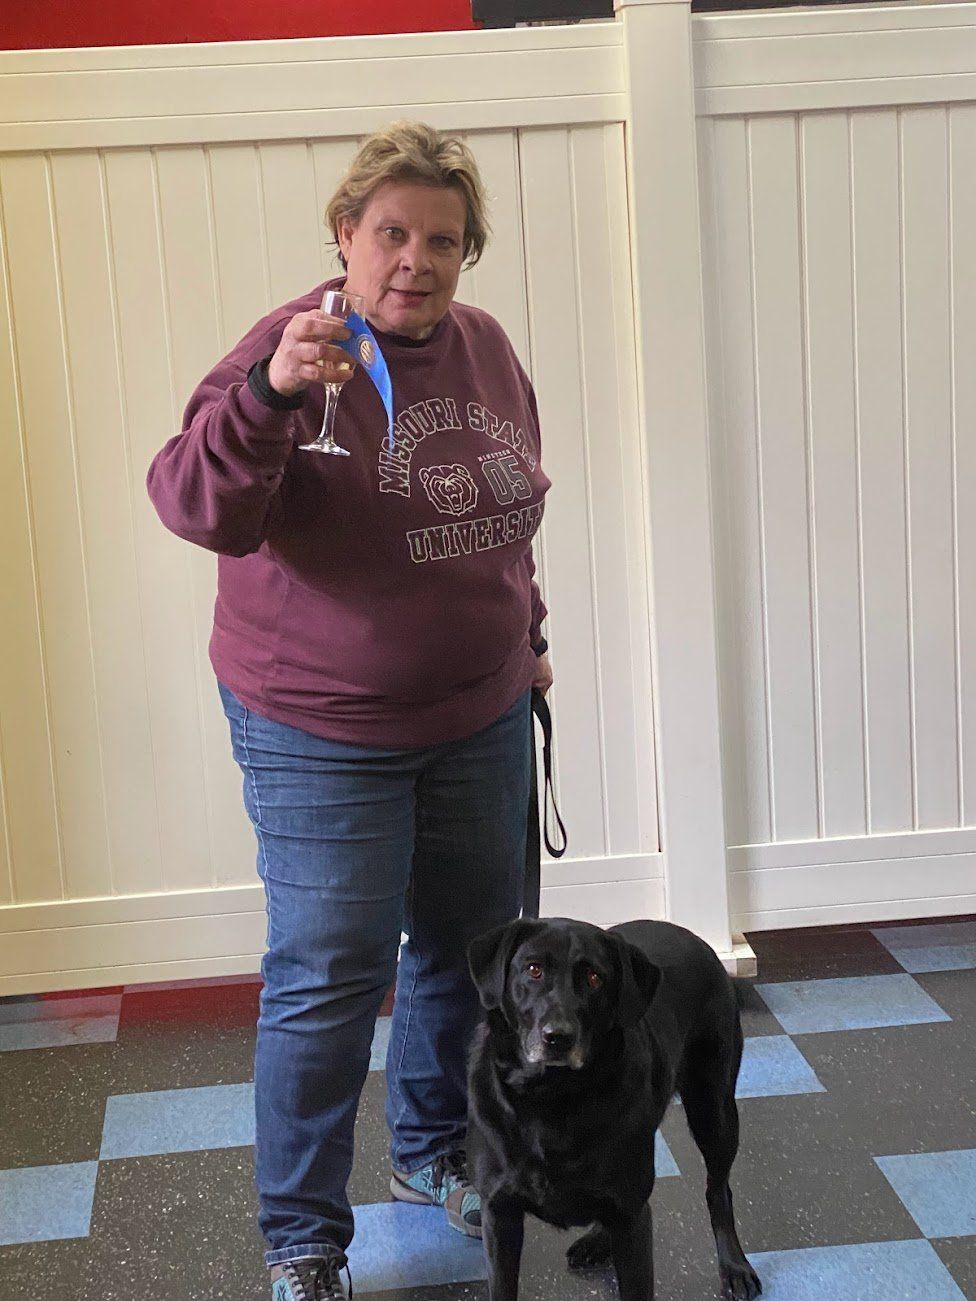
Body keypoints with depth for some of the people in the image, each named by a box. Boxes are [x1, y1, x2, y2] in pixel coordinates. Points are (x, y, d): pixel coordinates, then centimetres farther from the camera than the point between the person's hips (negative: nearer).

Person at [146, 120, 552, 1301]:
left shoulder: (484, 346, 4)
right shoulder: (298, 347, -17)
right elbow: (198, 507, -30)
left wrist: (525, 633, 21)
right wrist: (270, 394, -45)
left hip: (478, 717, 7)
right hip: (324, 735, -6)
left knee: (468, 943, 17)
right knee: (330, 981, -1)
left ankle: (433, 1154, 40)